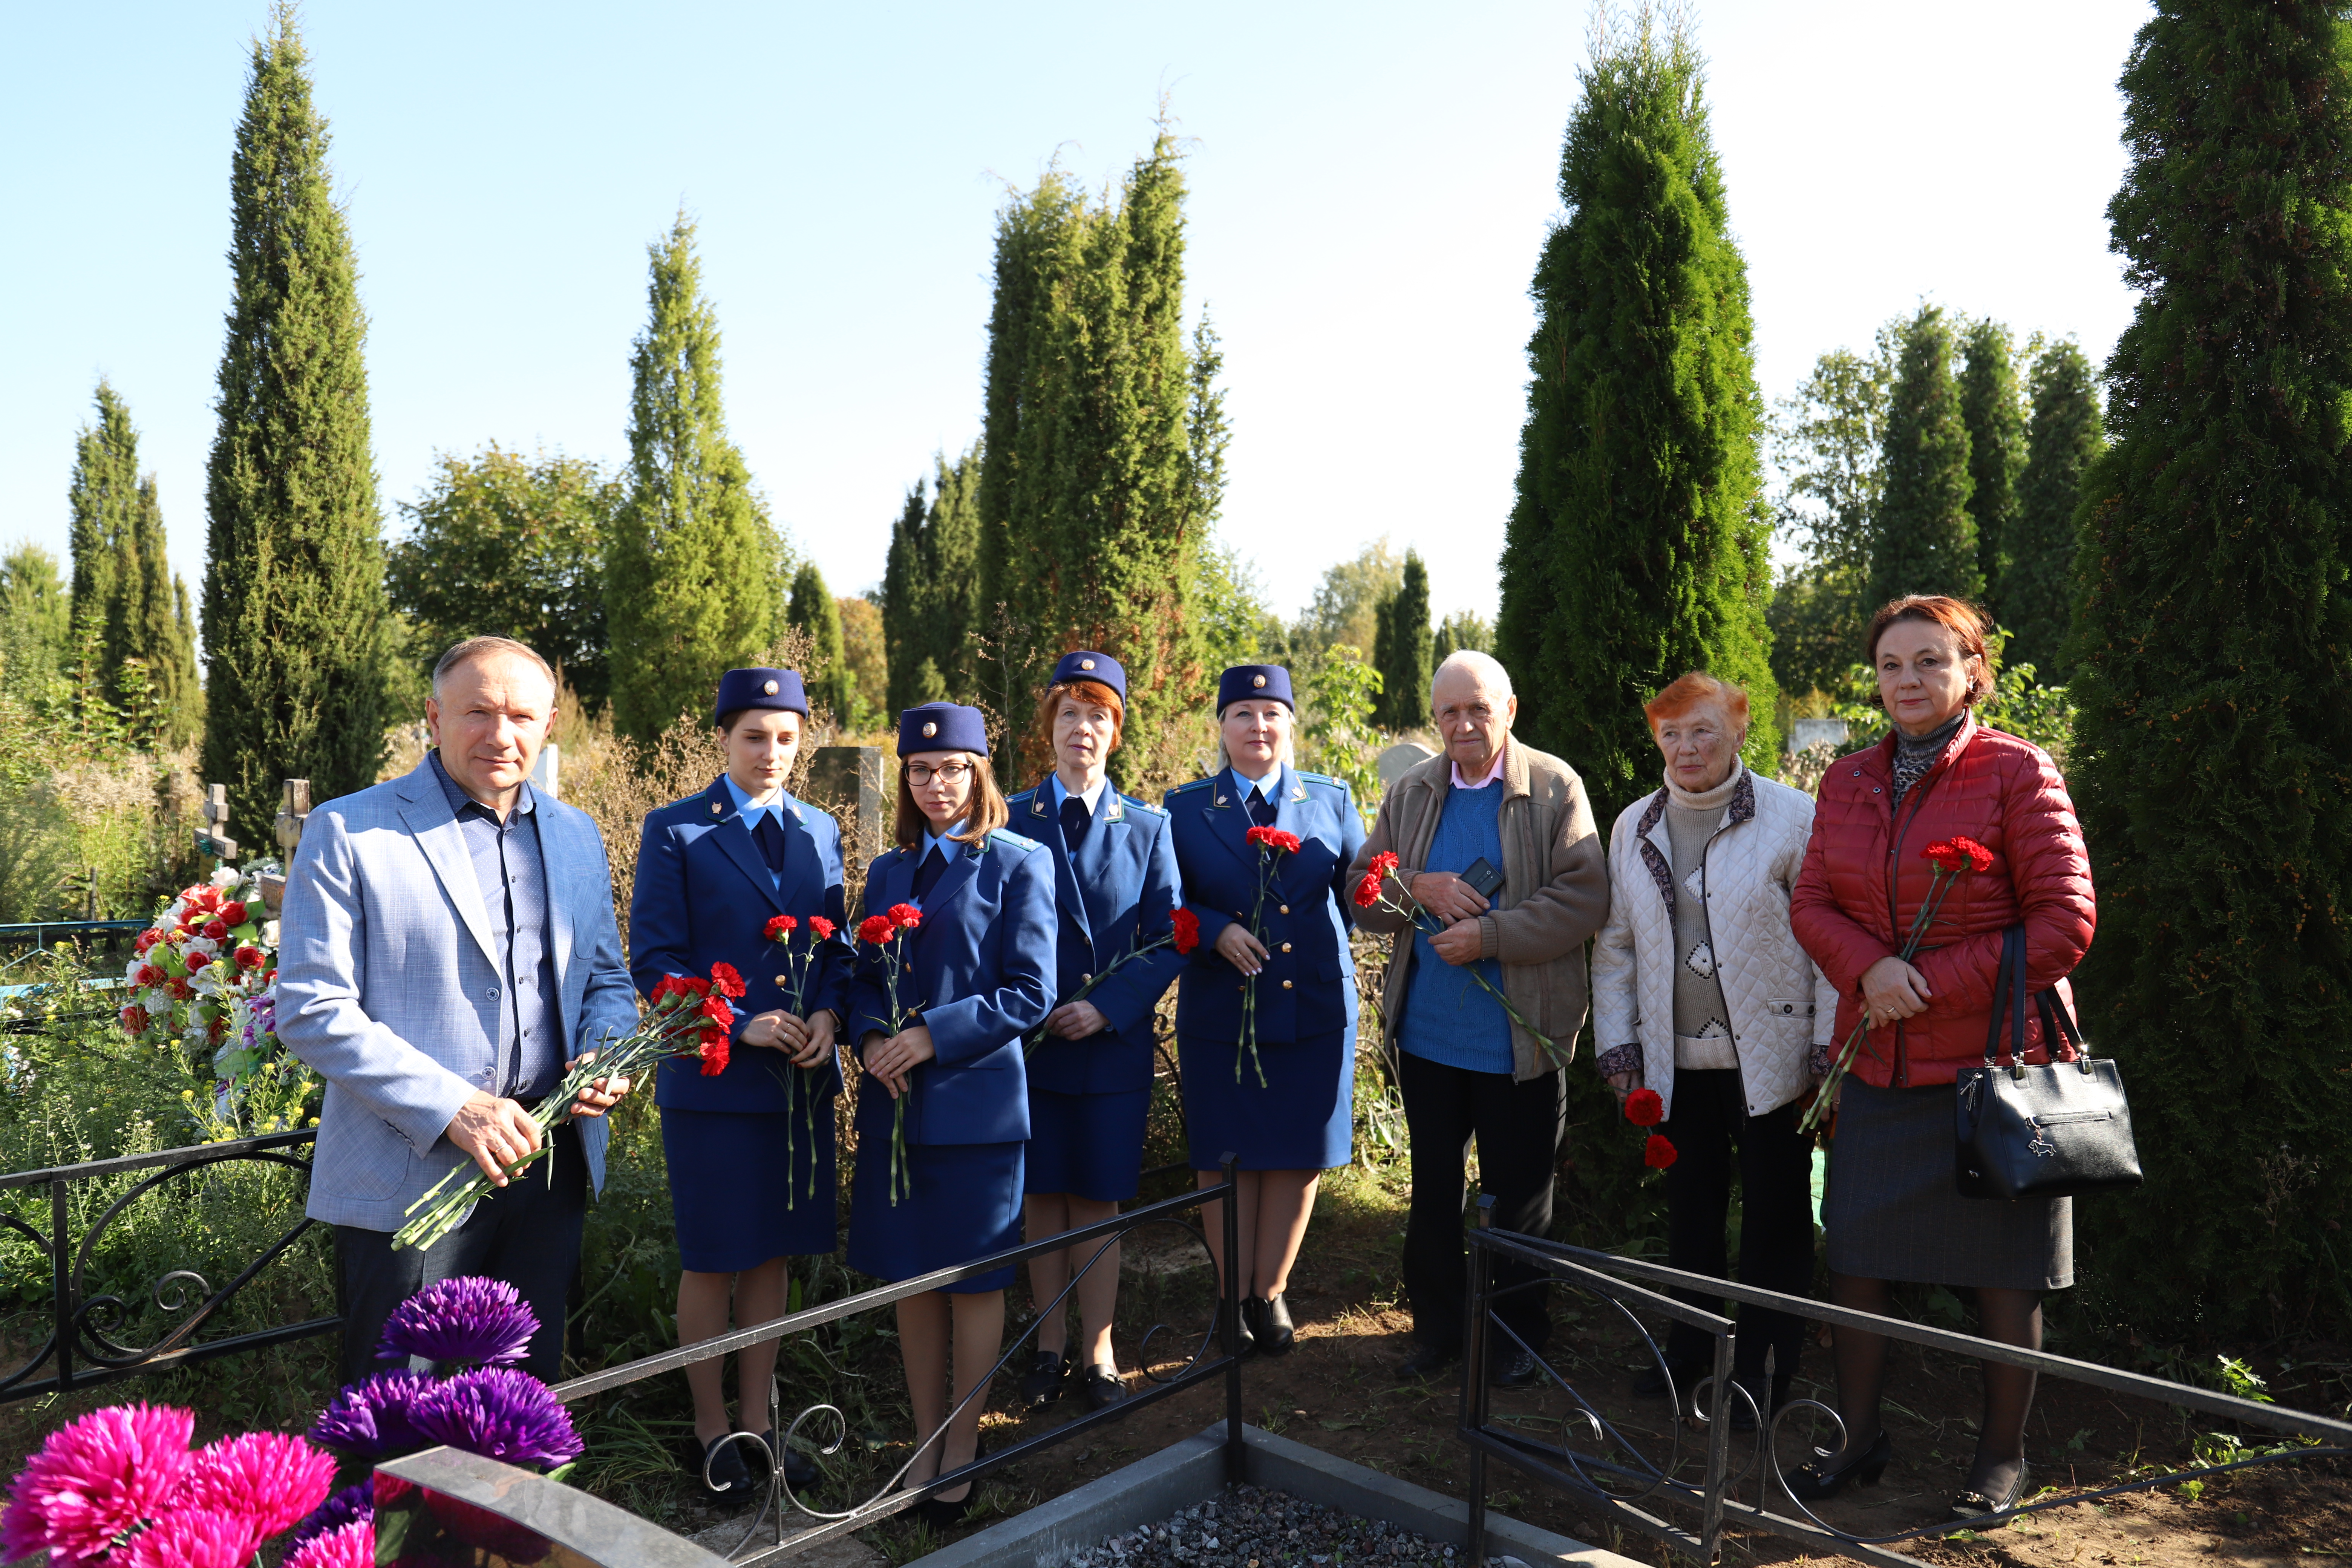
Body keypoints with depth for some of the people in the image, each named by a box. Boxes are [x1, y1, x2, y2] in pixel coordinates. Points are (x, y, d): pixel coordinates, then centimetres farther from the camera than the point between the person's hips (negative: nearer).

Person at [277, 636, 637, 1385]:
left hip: (549, 1162, 5)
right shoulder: (347, 832, -6)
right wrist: (454, 1108, -20)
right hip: (410, 1176, -4)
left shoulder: (576, 835, 10)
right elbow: (312, 1010, -11)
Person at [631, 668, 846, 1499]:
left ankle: (757, 1420, 28)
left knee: (772, 1254, 14)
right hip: (713, 1079, -4)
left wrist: (829, 1014, -7)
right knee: (712, 1263, 8)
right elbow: (653, 958, -8)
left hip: (802, 1080, 4)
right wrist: (740, 1026, -17)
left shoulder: (820, 831, 9)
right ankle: (711, 1429, 25)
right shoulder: (675, 831, -4)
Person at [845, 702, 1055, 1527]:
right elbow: (866, 978, 15)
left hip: (976, 1103, -5)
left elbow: (1030, 993, -10)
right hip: (893, 1104, 5)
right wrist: (872, 1038, -7)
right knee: (911, 1278, 12)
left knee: (973, 1281, 6)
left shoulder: (1018, 864, -4)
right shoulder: (887, 871, 12)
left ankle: (964, 1445, 22)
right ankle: (924, 1441, 27)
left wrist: (934, 1035, -17)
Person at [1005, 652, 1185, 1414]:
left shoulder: (1147, 827, 2)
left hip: (1114, 1044, 0)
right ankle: (1050, 1344, 25)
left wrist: (1106, 1008, -13)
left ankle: (1097, 1353, 20)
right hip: (1029, 1042, 0)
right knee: (1042, 1197, 9)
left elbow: (1167, 942, -1)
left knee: (1097, 1201, 7)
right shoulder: (1011, 821, 2)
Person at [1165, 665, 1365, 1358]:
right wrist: (1216, 932, -14)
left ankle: (1269, 1294, 30)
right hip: (1220, 1015, -1)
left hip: (1315, 1010, 1)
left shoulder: (1332, 800, 6)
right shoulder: (1186, 807, 3)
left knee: (1298, 1156, 10)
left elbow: (1360, 889, 10)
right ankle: (1233, 1295, 28)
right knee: (1225, 1159, 8)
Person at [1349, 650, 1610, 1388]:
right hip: (1427, 1035, 4)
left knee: (1518, 1192, 10)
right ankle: (1437, 1326, 33)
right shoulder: (1409, 793, 6)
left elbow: (1583, 898, -14)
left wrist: (1489, 935, -22)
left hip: (1520, 1041, -4)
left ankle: (1519, 1332, 29)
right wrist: (1419, 888, -14)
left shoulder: (1556, 787, -6)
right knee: (1432, 1187, 16)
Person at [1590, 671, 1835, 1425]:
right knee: (1690, 1209, 15)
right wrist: (1616, 1042, 7)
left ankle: (1765, 1366, 23)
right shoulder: (1633, 827, 7)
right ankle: (1691, 1347, 32)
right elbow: (1615, 944, 12)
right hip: (1676, 1062, 4)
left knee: (1775, 1217, 7)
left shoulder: (1793, 817, -7)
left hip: (1771, 1058, -4)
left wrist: (1830, 1047, -10)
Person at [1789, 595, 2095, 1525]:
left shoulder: (2017, 773, -7)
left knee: (2002, 1274, 8)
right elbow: (1811, 904, 6)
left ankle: (2003, 1456, 28)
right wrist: (1871, 968, -15)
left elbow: (2065, 923, -11)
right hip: (1878, 1066, 5)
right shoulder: (1849, 782, 8)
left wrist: (1933, 984, -15)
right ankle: (1858, 1439, 28)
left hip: (1993, 1063, -4)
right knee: (1853, 1260, 10)